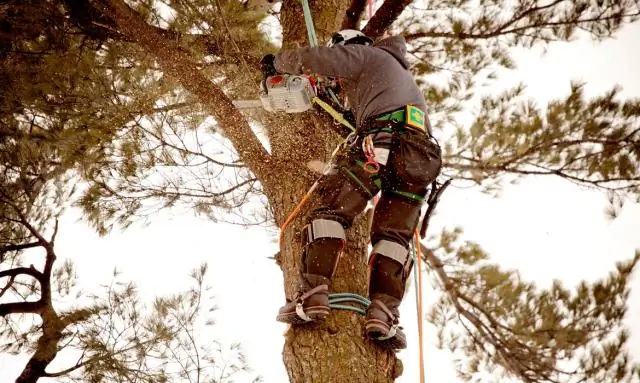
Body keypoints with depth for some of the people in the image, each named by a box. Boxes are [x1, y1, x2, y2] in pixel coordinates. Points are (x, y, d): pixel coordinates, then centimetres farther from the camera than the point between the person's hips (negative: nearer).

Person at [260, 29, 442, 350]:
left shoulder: (365, 54, 20)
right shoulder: (403, 74, 44)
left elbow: (311, 59, 9)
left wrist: (276, 62, 26)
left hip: (382, 138, -7)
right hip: (422, 153, 7)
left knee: (332, 210, -5)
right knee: (394, 236, 6)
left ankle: (311, 295, -20)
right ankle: (383, 313, -13)